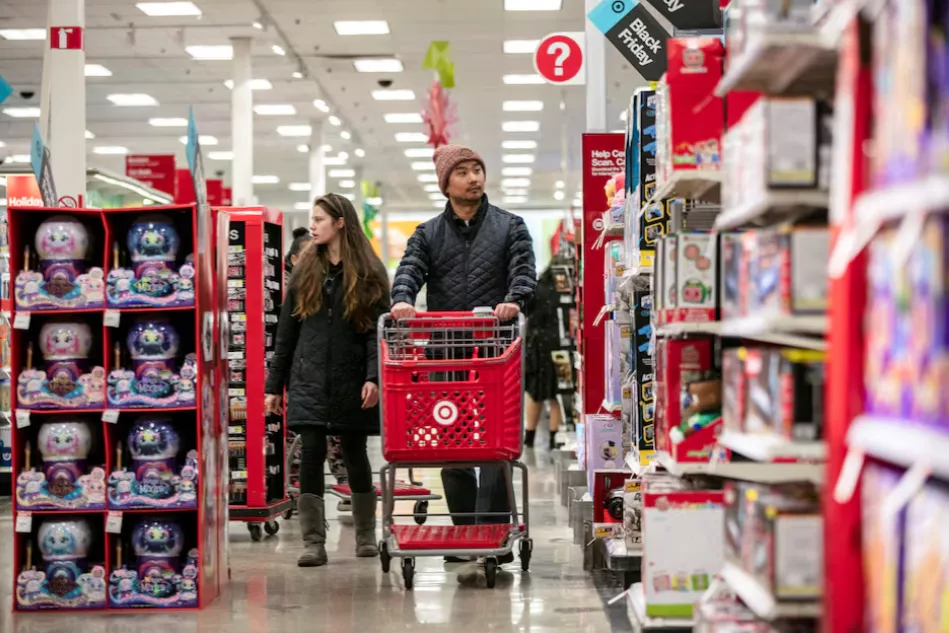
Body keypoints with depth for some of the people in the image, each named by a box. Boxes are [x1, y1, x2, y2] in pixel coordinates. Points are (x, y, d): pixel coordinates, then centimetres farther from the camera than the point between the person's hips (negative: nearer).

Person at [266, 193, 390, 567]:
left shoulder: (368, 275, 2)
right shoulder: (305, 270, 10)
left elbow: (377, 332, -5)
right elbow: (286, 332, 10)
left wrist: (374, 377, -18)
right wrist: (274, 385, 8)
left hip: (351, 383, -2)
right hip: (309, 381, 2)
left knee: (355, 455, 7)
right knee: (311, 454, -7)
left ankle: (366, 536, 23)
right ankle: (313, 543, -5)